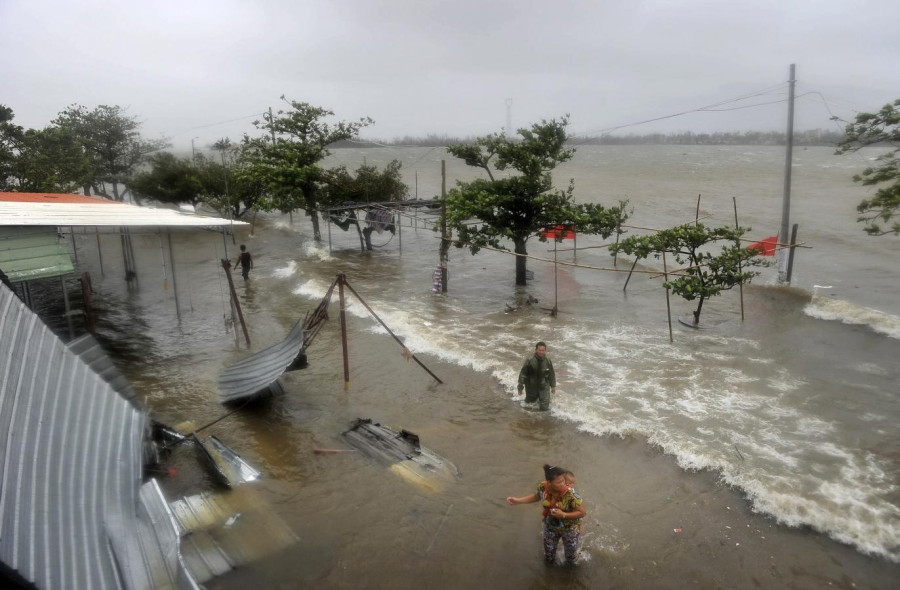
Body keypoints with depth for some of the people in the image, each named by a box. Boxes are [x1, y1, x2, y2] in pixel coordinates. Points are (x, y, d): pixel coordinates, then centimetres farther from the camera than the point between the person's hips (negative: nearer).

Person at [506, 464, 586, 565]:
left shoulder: (570, 493, -38)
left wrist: (563, 515, -36)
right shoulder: (543, 487, -27)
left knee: (570, 556, 25)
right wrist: (518, 500, -9)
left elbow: (582, 512, -25)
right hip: (550, 526, 3)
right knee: (548, 558, 27)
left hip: (569, 528, -3)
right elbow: (537, 496, -2)